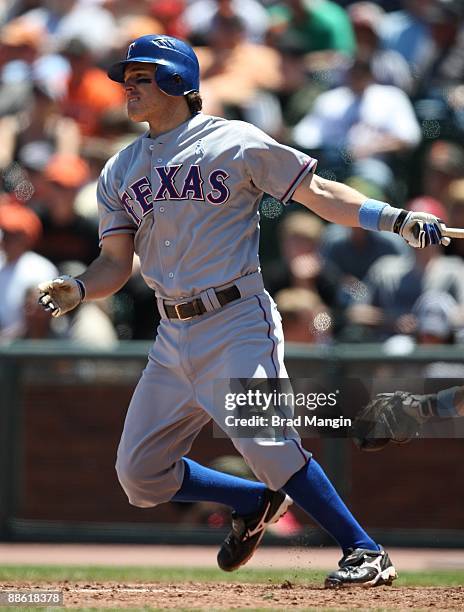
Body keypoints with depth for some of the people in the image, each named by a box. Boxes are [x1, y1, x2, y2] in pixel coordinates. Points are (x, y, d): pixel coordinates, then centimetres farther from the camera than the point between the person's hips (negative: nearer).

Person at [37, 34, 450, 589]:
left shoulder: (235, 143, -1)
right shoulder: (120, 172, 15)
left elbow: (317, 193, -2)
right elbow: (116, 262, 11)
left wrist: (397, 219, -14)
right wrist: (76, 290, -11)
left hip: (237, 324, -6)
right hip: (172, 338, 6)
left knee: (264, 441, -24)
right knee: (140, 474, 5)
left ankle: (364, 552, -13)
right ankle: (256, 502, 27)